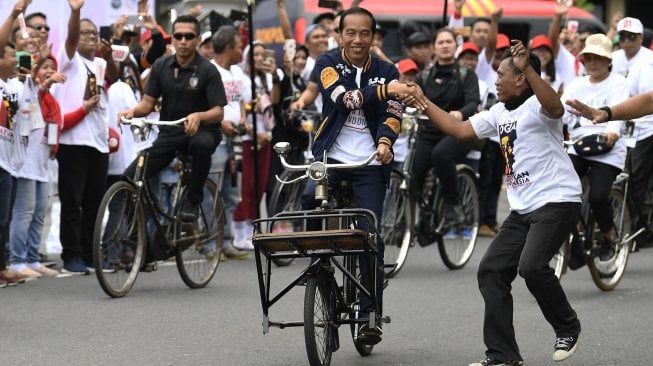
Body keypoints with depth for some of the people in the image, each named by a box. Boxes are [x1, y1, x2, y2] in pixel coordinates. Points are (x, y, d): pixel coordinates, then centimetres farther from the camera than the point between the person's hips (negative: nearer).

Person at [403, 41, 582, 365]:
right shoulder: (500, 113, 15)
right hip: (522, 208, 9)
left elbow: (555, 108, -35)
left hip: (557, 201, -9)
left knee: (531, 265, -26)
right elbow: (459, 129, 19)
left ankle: (567, 328, 0)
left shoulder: (536, 105, -11)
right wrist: (423, 103, 16)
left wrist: (528, 69, -45)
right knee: (491, 270, 0)